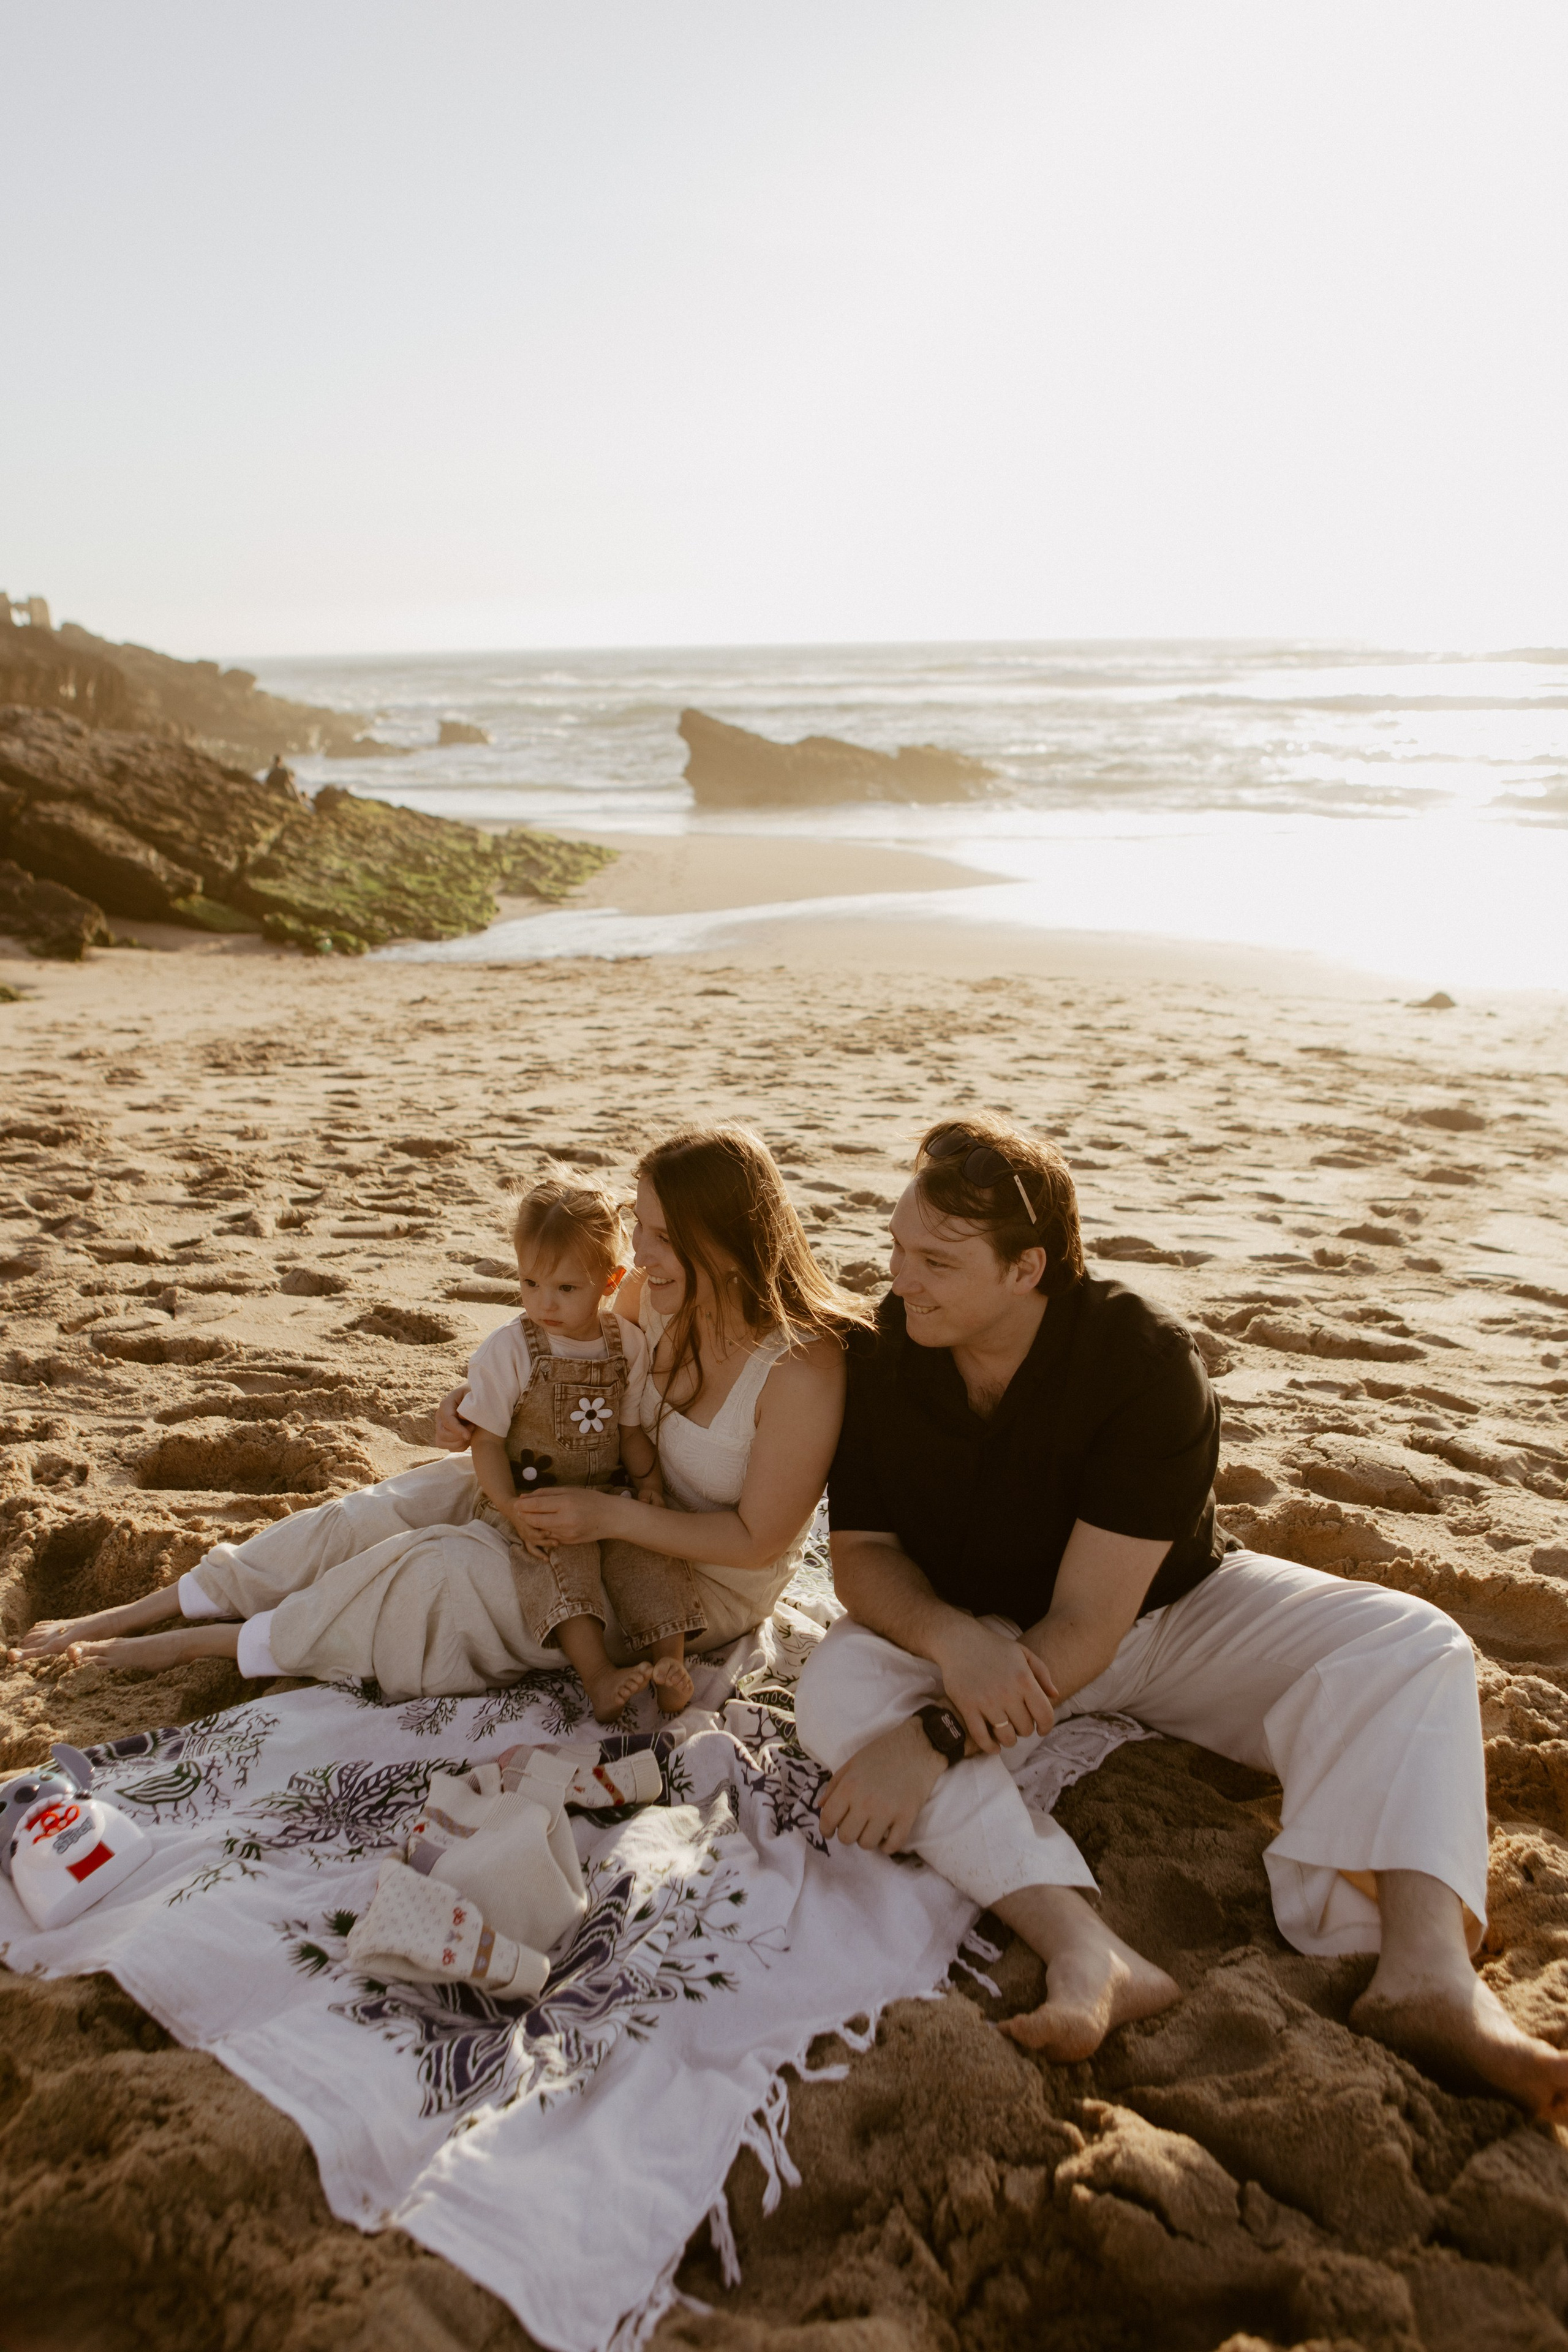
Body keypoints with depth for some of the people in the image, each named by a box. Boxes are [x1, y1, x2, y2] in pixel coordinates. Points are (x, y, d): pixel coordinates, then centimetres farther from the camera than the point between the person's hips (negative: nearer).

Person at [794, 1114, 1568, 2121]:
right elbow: (862, 1551, -12)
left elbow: (1088, 1625, -30)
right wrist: (948, 1638, -35)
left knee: (1411, 1647, -23)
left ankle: (1428, 1972, -39)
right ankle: (1089, 1952, -43)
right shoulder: (884, 1358, -17)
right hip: (977, 1635, 2)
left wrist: (935, 1738, -40)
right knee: (838, 1689, -31)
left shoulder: (1149, 1363, -28)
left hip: (1168, 1612, -1)